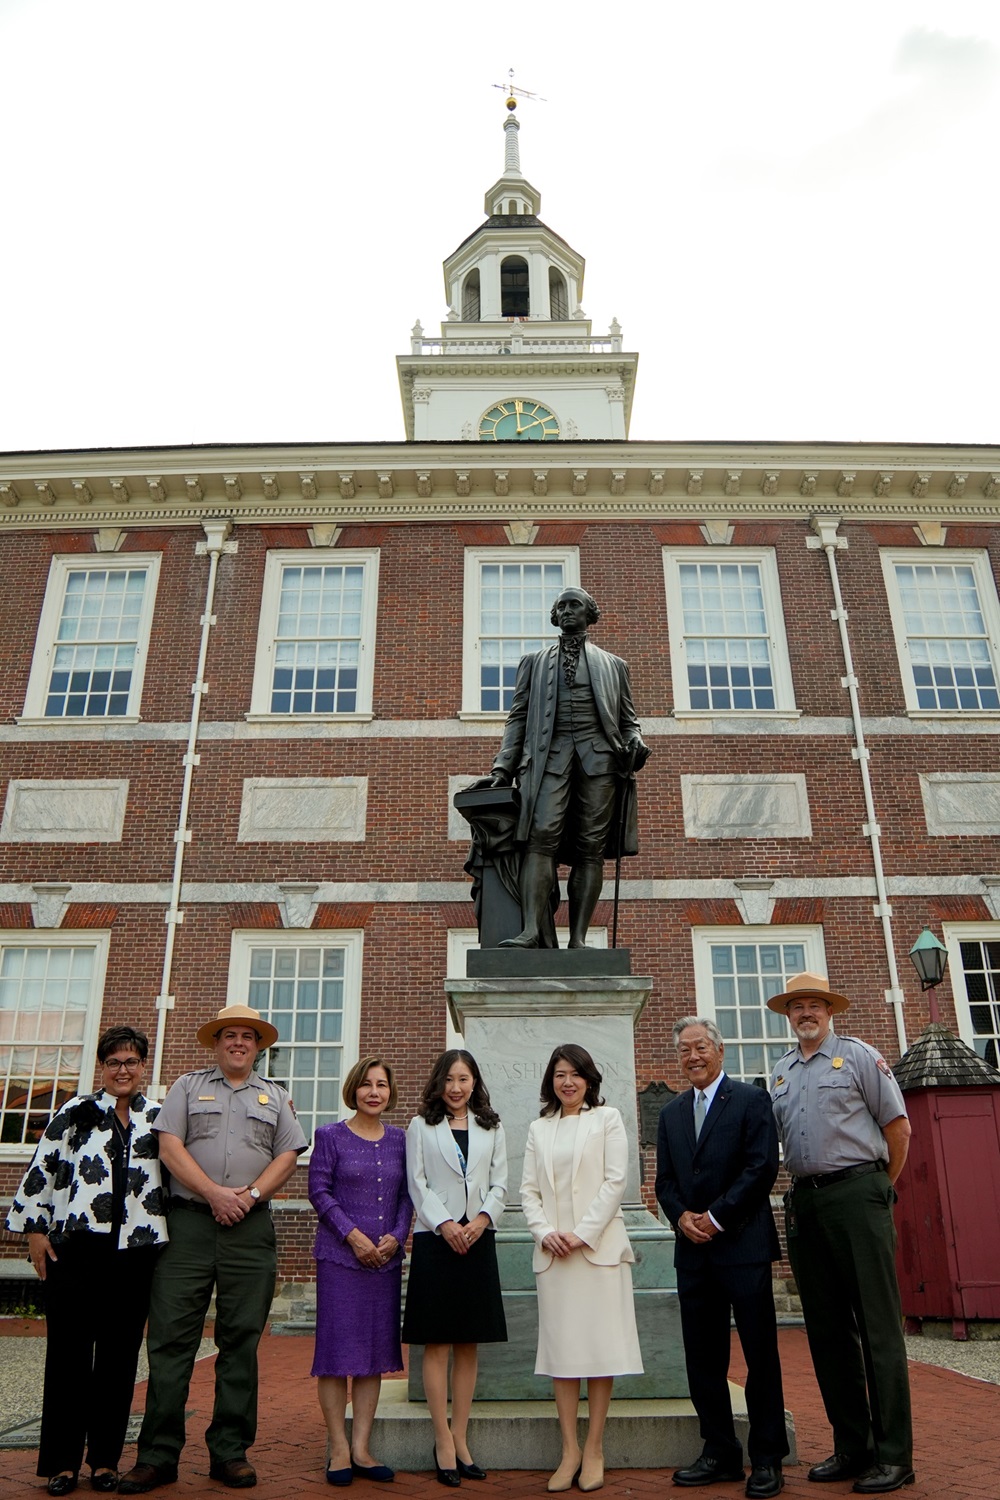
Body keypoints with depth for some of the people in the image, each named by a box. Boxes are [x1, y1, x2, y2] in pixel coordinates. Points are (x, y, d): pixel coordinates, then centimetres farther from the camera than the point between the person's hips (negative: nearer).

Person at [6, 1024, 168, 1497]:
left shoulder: (159, 1118, 11)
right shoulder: (76, 1112, 6)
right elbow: (41, 1170, 4)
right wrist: (34, 1229, -2)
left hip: (134, 1250, 2)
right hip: (76, 1245, -1)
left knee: (120, 1355, 6)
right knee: (69, 1351, 3)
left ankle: (106, 1458, 18)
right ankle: (62, 1462, 15)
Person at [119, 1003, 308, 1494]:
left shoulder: (275, 1097, 16)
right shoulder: (188, 1086, 11)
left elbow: (287, 1156, 8)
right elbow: (170, 1146, -1)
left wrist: (250, 1194, -9)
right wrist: (215, 1193, -12)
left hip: (250, 1229, 1)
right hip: (188, 1223, -1)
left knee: (241, 1339, 4)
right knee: (171, 1337, -2)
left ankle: (230, 1451, 13)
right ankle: (158, 1454, 8)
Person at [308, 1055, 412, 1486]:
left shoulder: (399, 1139, 9)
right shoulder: (330, 1136, -1)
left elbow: (406, 1195, 9)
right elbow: (319, 1190, -5)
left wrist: (396, 1235, -6)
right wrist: (353, 1235, -12)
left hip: (385, 1257, 4)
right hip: (339, 1255, -3)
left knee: (376, 1351, 7)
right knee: (338, 1346, 0)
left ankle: (361, 1448, 17)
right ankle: (339, 1449, 11)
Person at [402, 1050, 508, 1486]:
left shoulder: (491, 1129, 12)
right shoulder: (421, 1126, 5)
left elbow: (499, 1184, 8)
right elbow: (417, 1183, -1)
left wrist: (482, 1218, -10)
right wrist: (445, 1224, -13)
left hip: (478, 1239, 3)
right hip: (435, 1239, -2)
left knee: (469, 1344, 7)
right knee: (437, 1343, 0)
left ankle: (460, 1438, 16)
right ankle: (444, 1443, 7)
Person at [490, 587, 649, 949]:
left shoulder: (612, 664, 25)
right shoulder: (534, 662, 25)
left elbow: (628, 719, 21)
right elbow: (517, 718, 17)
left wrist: (634, 742, -2)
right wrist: (504, 767, 5)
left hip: (599, 756, 1)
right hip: (549, 755, 0)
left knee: (591, 848, -8)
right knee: (541, 838, -19)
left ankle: (578, 938, -11)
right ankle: (534, 930, -27)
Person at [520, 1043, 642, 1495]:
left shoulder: (606, 1118, 4)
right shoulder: (538, 1128, 13)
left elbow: (615, 1181, -4)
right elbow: (529, 1189, 9)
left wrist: (583, 1234, -11)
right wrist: (545, 1232, -7)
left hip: (598, 1246, -3)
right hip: (553, 1250, 3)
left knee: (599, 1344, -1)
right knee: (560, 1345, 3)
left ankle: (594, 1448, 9)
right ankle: (569, 1449, 11)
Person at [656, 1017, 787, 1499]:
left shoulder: (750, 1100, -2)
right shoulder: (671, 1113, 15)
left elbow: (762, 1167, -11)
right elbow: (665, 1180, 14)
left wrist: (717, 1217, -13)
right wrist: (681, 1217, -5)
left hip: (743, 1244, -5)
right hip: (692, 1248, 5)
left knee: (760, 1354, 2)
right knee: (702, 1356, 9)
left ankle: (767, 1459, 13)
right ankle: (720, 1452, 21)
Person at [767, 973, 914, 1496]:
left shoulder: (858, 1056, 0)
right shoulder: (780, 1072, 15)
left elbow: (898, 1126, 1)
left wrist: (880, 1185, 7)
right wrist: (802, 1187, 15)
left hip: (855, 1193, -6)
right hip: (804, 1202, 6)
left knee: (878, 1325, -3)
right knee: (827, 1329, 9)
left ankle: (893, 1455, 5)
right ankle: (851, 1447, 19)